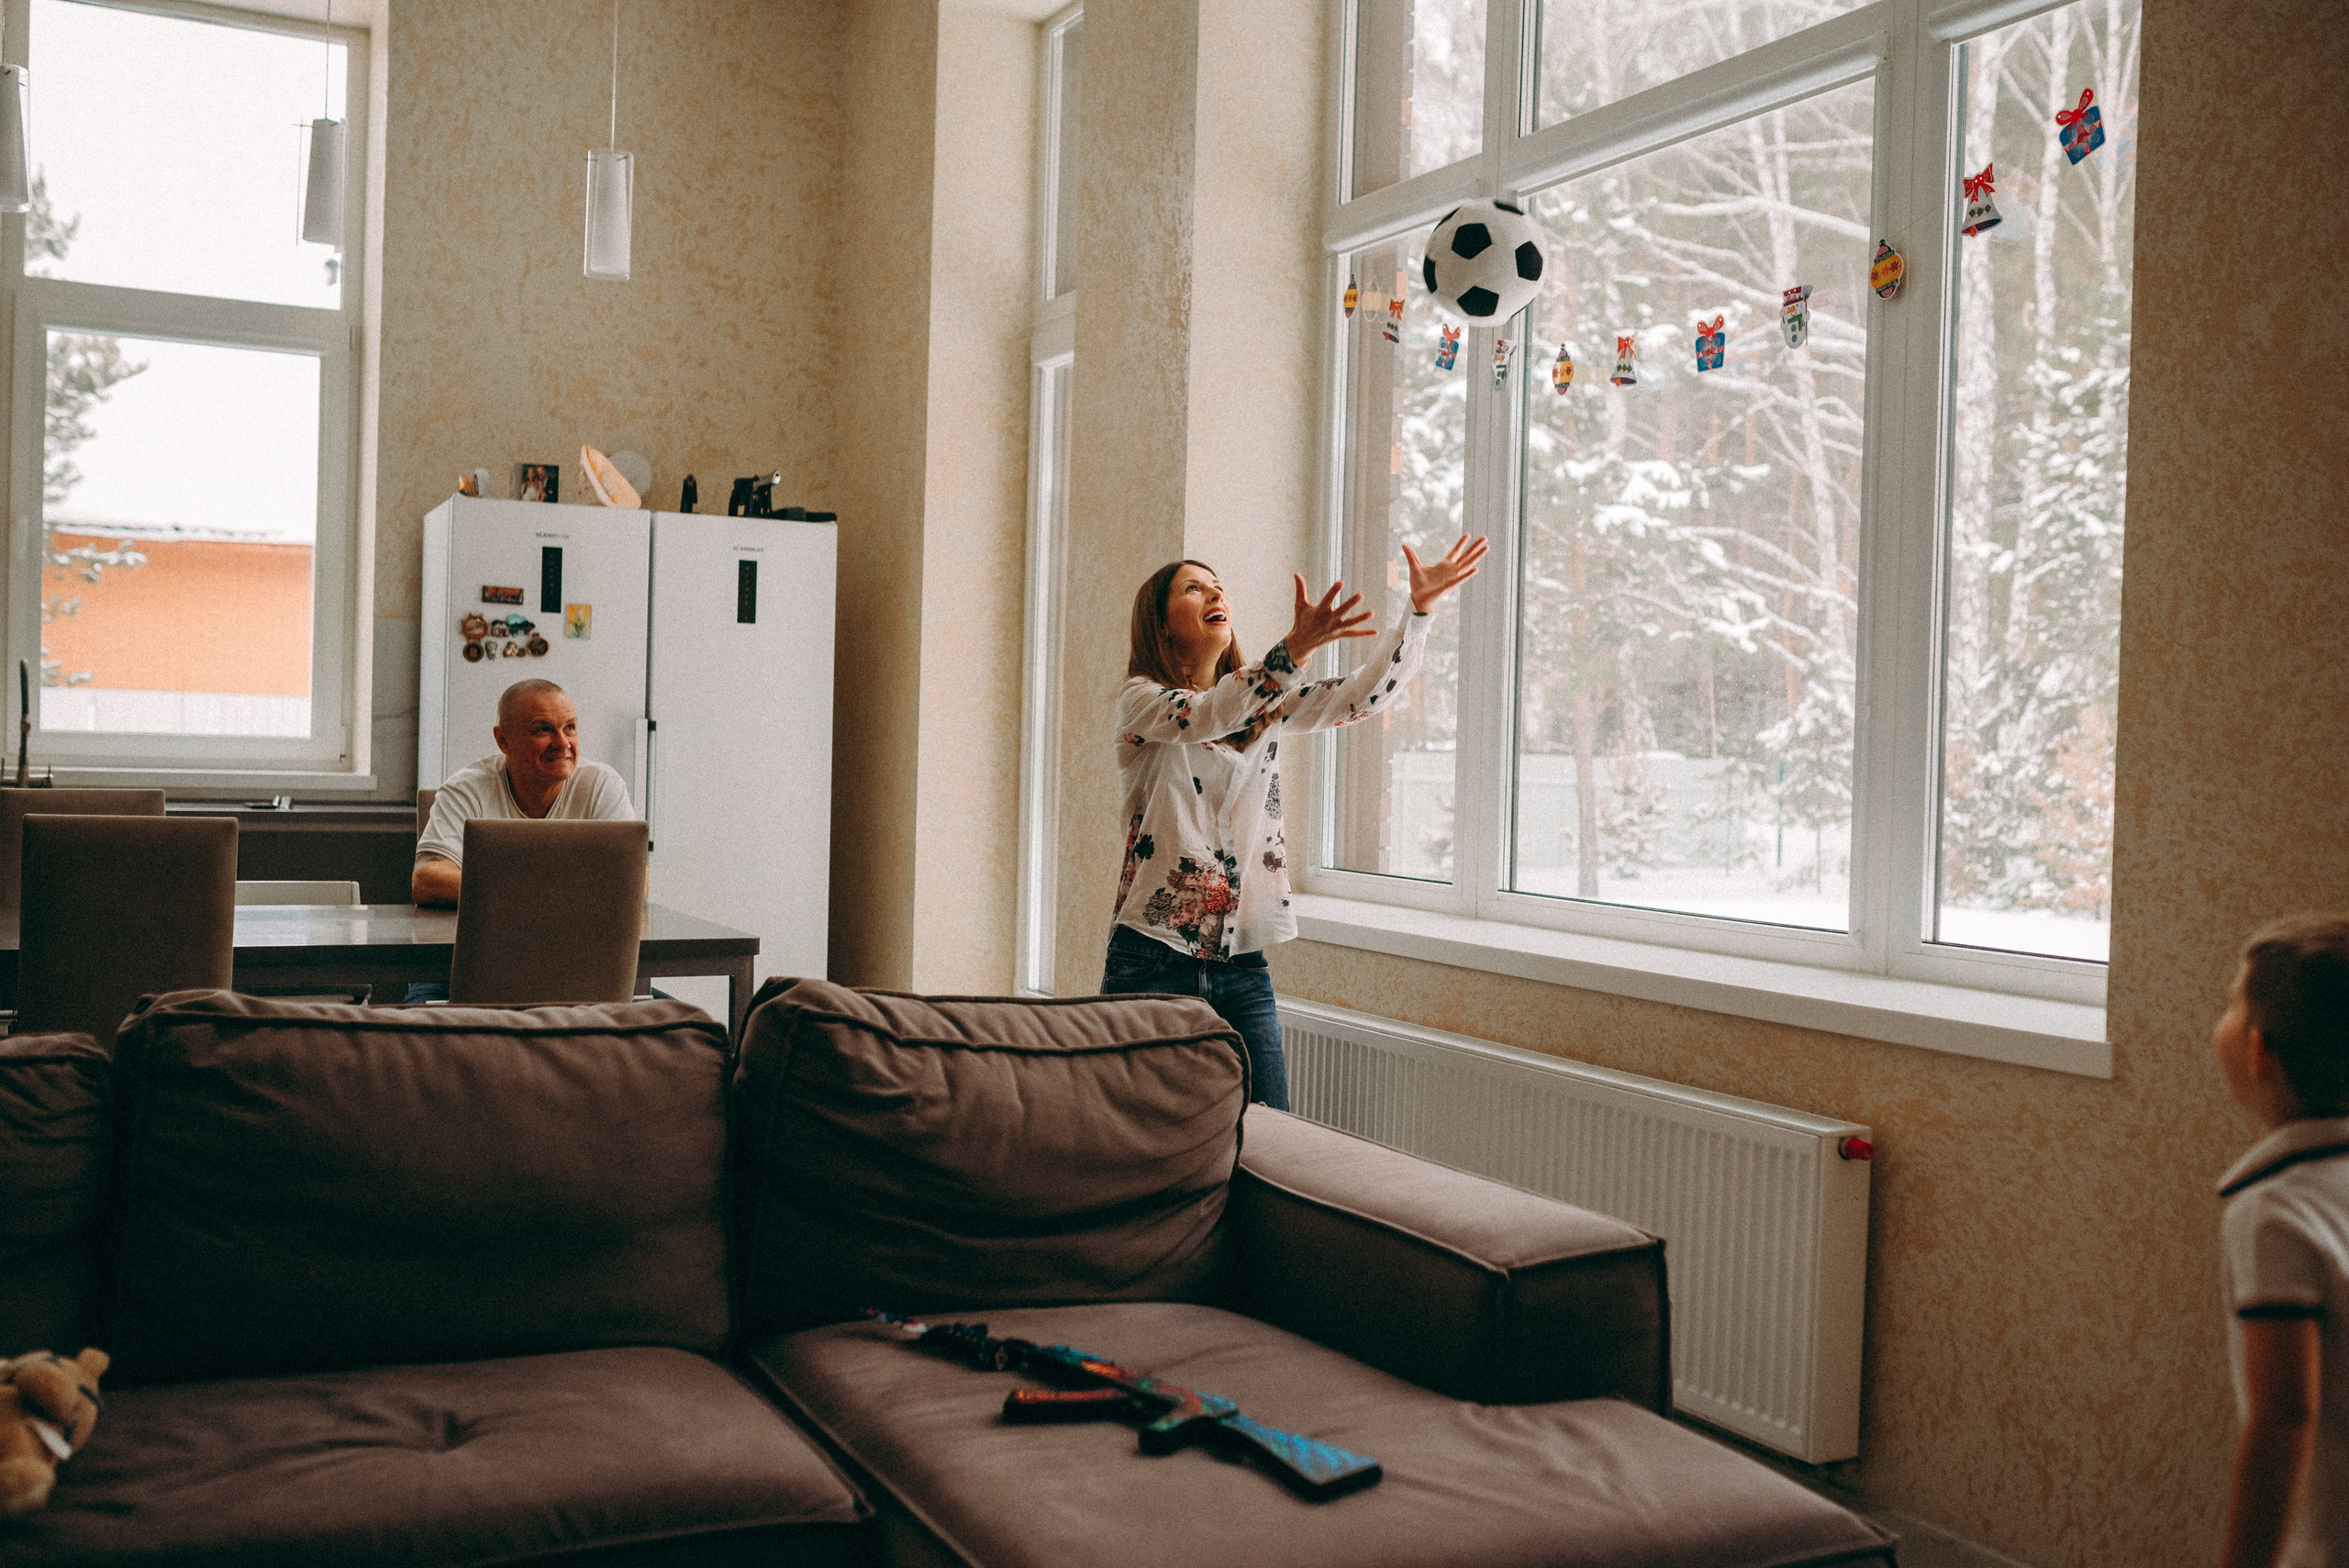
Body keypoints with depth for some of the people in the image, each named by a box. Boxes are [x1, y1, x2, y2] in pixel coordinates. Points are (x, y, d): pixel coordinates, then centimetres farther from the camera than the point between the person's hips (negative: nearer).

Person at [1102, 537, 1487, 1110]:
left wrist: (1419, 608, -12)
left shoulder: (1263, 702, 13)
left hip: (1243, 964, 5)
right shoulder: (1140, 699, -4)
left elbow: (1366, 695, 2)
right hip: (1155, 960, -5)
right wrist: (1294, 649, -40)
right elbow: (1204, 718, -26)